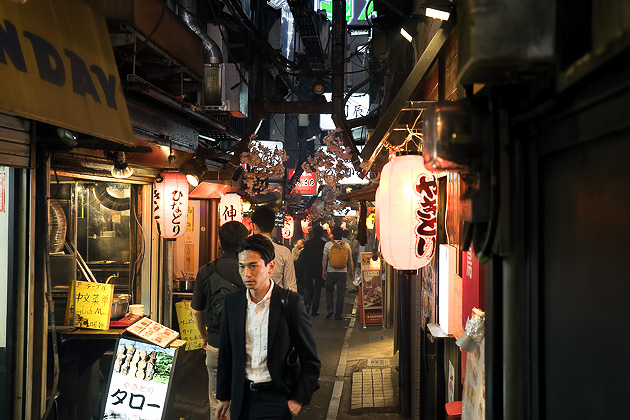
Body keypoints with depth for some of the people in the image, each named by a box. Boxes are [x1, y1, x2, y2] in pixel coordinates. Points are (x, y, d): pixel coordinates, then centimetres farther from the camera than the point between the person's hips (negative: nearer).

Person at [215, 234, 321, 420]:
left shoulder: (291, 302, -10)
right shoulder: (232, 301, 1)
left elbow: (310, 361, -5)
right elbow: (226, 354, 9)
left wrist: (299, 399, -8)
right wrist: (223, 396, 12)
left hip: (276, 398, -4)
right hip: (242, 397, 4)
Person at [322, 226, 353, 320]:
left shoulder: (328, 244, -4)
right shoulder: (346, 245, 1)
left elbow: (324, 259, -4)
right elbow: (350, 260, 5)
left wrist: (324, 271, 2)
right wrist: (351, 271, 15)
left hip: (331, 271, -1)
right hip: (343, 271, 1)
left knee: (329, 290, 16)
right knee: (341, 293, 6)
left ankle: (329, 309, 0)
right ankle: (338, 314, 7)